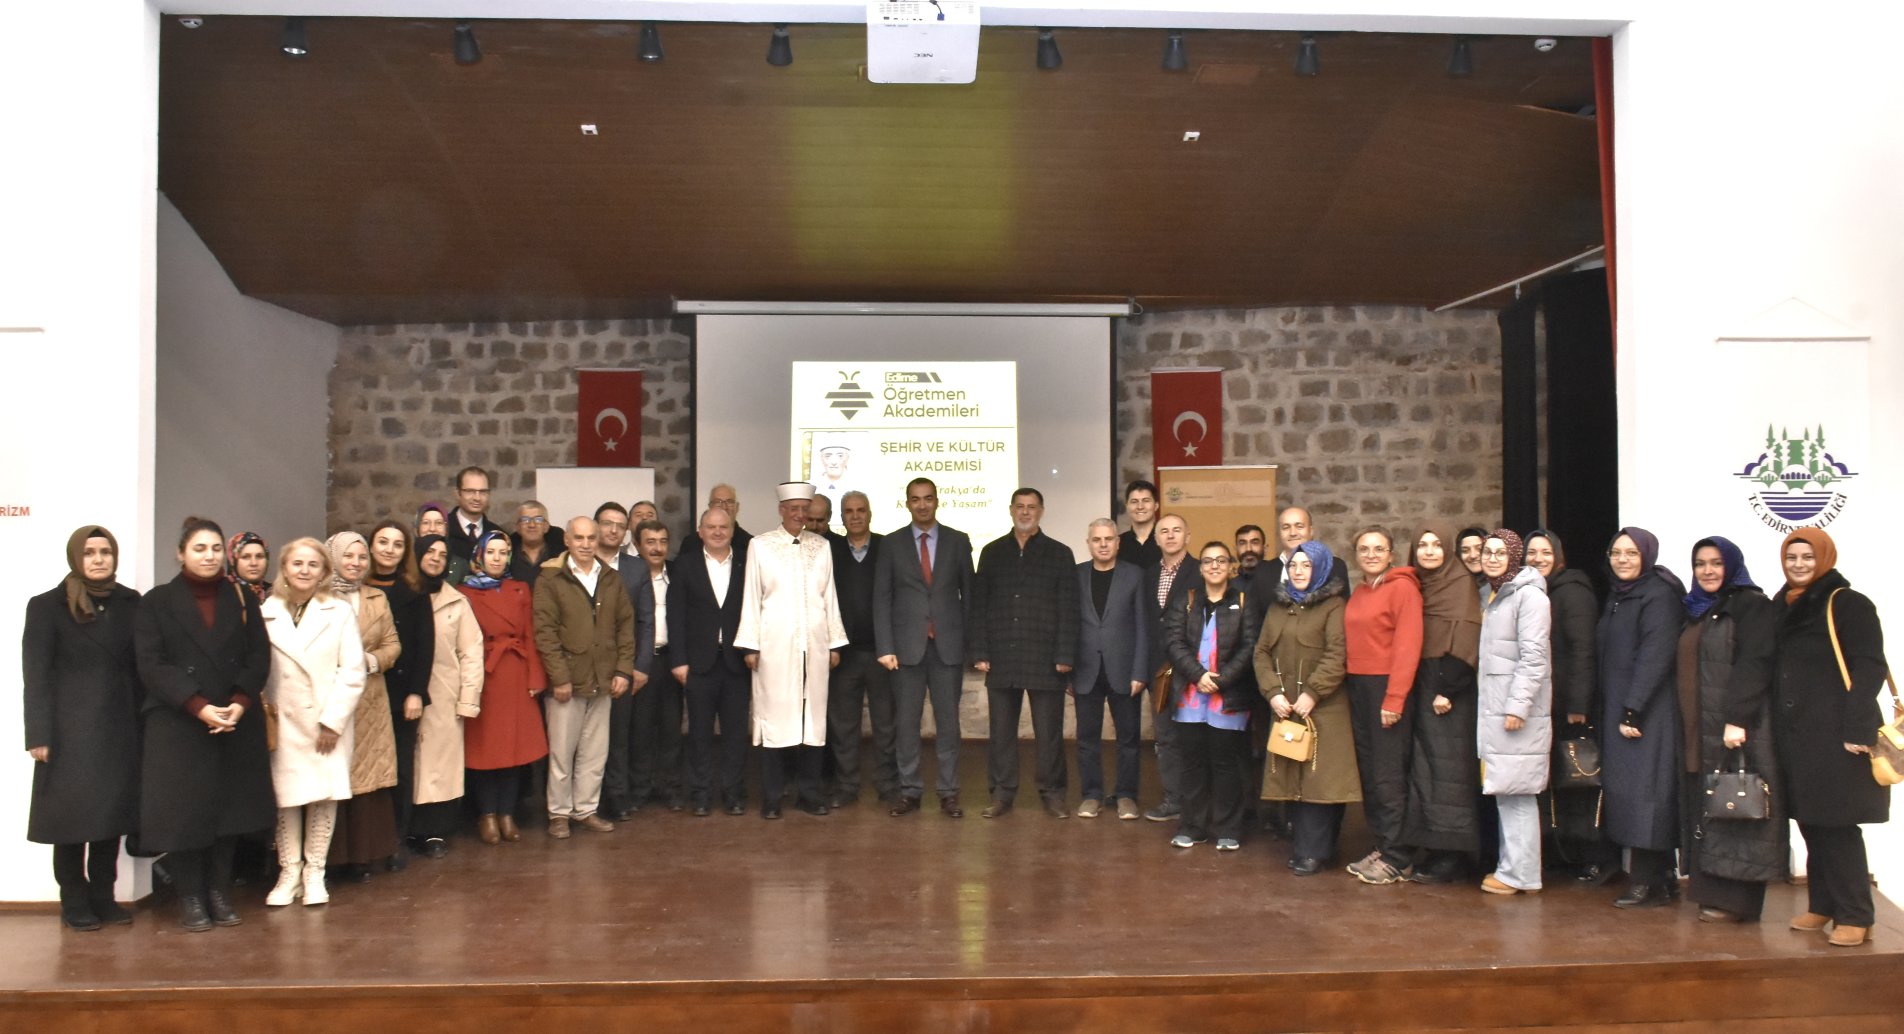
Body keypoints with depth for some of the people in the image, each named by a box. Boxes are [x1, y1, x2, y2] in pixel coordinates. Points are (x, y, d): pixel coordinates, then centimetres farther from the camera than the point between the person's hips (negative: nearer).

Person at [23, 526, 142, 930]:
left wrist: (144, 723, 1)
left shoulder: (130, 603, 8)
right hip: (70, 732, -3)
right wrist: (39, 735, -10)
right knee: (72, 815, 2)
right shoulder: (47, 606, 0)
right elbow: (35, 675, -3)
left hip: (119, 729, 3)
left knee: (113, 811, 7)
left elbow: (140, 666, 6)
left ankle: (103, 896, 17)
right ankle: (74, 901, 13)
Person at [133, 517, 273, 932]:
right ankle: (190, 898, 9)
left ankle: (219, 892, 14)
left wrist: (240, 703, -13)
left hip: (237, 724, 2)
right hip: (177, 726, -2)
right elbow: (151, 665, -7)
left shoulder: (243, 600, 10)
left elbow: (259, 657, 3)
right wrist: (199, 707, -17)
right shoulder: (156, 603, 3)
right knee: (184, 809, -1)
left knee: (230, 807, 4)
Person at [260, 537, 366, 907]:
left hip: (328, 722, -1)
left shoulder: (340, 612, 1)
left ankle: (314, 873, 14)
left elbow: (352, 672, -3)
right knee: (286, 797, 2)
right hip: (282, 723, 1)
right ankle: (289, 873, 15)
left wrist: (332, 720, -8)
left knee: (324, 796, 1)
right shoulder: (266, 613, 4)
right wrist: (264, 708, -10)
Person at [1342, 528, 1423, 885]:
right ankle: (1381, 846, 19)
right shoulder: (1357, 594, 15)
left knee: (1389, 775, -4)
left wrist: (1394, 698, -17)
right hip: (1357, 687, 7)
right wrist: (1349, 687, 2)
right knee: (1368, 773, 10)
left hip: (1388, 687, -7)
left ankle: (1396, 858, 4)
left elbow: (1408, 645, -14)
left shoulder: (1402, 587, -8)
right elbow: (1353, 644, 13)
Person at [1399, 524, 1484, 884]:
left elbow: (1464, 643, -14)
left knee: (1448, 770, -4)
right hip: (1422, 690, 7)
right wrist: (1415, 690, 7)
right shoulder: (1418, 587, 14)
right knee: (1424, 769, 7)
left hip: (1450, 694, -7)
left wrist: (1447, 691, -19)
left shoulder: (1461, 585, -6)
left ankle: (1450, 857, 2)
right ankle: (1432, 850, 12)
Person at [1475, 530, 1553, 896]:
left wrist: (1517, 706, -19)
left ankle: (1521, 874, 1)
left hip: (1517, 706, -8)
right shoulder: (1493, 595, 17)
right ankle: (1511, 866, 17)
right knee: (1504, 790, 10)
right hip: (1493, 706, 8)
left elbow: (1533, 657, -16)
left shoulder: (1529, 595, -9)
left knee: (1516, 791, -5)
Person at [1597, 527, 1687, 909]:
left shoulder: (1658, 595, -10)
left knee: (1643, 794, -7)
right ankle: (1662, 879, 16)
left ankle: (1648, 883, -1)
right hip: (1619, 711, 8)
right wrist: (1614, 713, 12)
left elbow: (1655, 657, -17)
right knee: (1626, 792, 8)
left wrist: (1632, 711, -20)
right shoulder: (1618, 596, 15)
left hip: (1648, 713, -8)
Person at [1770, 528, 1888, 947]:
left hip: (1835, 735, -6)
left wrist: (1856, 729, -17)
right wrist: (1774, 729, 13)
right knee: (1810, 824, 10)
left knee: (1838, 826, -4)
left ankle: (1855, 916, 5)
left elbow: (1869, 669, -11)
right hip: (1793, 735, 6)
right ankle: (1822, 905, 20)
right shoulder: (1783, 607, 15)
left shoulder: (1849, 605, -5)